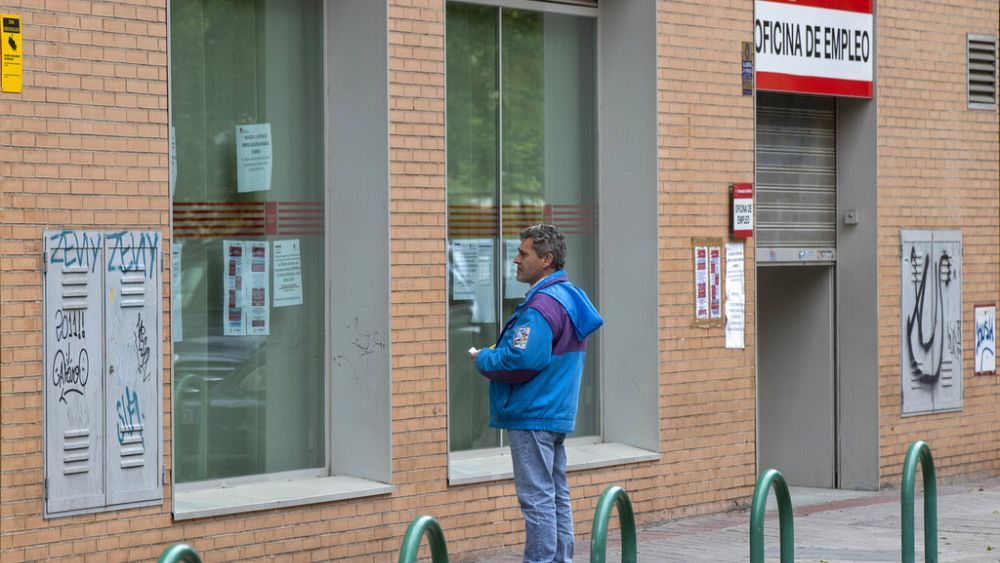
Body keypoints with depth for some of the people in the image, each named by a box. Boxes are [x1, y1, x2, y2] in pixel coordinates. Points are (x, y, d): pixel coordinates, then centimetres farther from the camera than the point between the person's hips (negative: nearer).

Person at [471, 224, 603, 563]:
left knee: (537, 498, -7)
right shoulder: (570, 297, 13)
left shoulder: (542, 305, -19)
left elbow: (522, 361, -26)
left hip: (532, 416, -10)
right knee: (557, 494, 14)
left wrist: (484, 360, -9)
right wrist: (496, 353, 10)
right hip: (558, 414, 10)